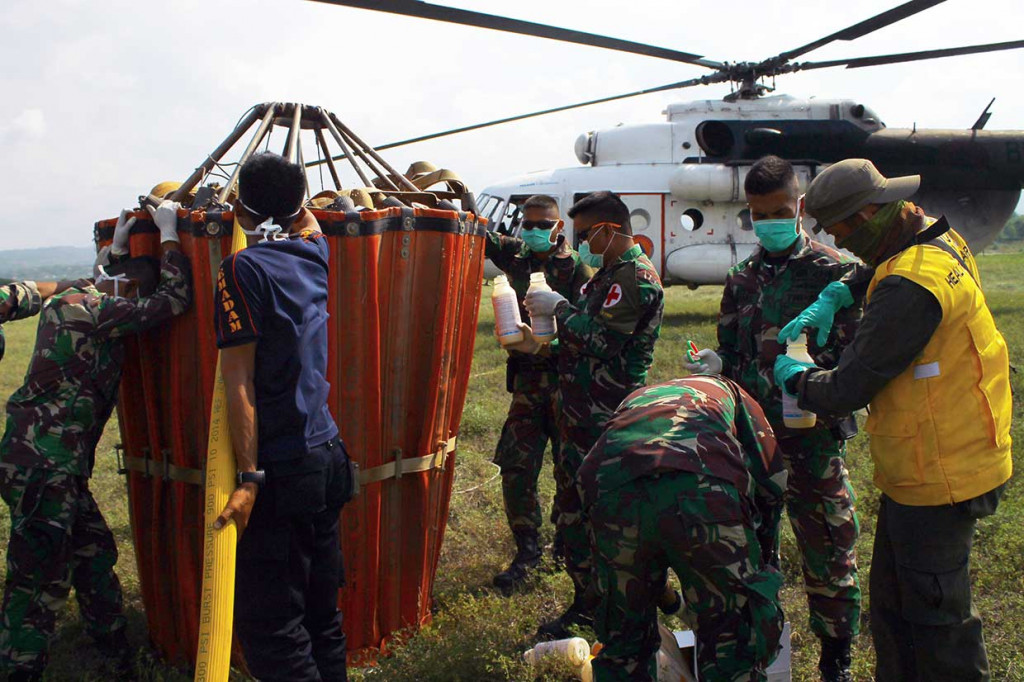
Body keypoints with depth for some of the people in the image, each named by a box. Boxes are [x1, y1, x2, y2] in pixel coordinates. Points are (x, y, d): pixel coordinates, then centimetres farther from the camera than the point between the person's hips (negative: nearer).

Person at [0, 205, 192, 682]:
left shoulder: (73, 297, 12)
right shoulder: (94, 310, -17)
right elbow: (174, 299, -17)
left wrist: (117, 249, 31)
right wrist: (168, 230, -8)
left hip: (53, 465, 10)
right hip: (44, 465, -10)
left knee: (94, 555, 18)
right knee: (38, 577, -4)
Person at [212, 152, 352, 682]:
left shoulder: (243, 269, -11)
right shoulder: (314, 255, 6)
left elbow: (239, 380, -16)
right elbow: (308, 222, 33)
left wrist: (248, 477, -17)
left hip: (280, 471, -7)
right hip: (326, 456, 7)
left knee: (270, 628, -2)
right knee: (322, 614, 16)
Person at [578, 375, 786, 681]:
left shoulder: (631, 400, 45)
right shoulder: (725, 390, 38)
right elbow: (772, 482, 24)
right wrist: (766, 563, 36)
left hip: (610, 495, 3)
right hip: (701, 492, -2)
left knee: (624, 636, 23)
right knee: (735, 640, 15)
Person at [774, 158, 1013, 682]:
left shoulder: (911, 285, -27)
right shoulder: (941, 240, 4)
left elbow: (851, 388, -23)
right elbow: (881, 270, 30)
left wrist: (794, 378, -3)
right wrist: (834, 298, 14)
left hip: (937, 477, -10)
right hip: (926, 467, 10)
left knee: (935, 618, 5)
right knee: (891, 605, 20)